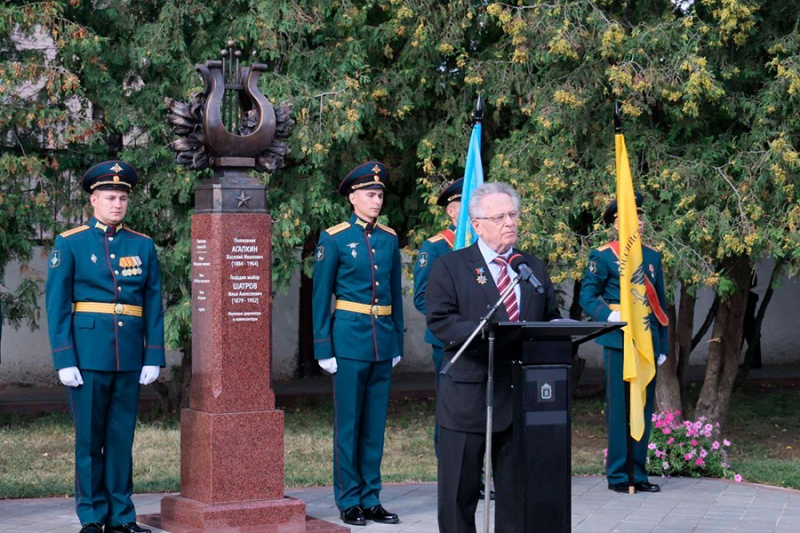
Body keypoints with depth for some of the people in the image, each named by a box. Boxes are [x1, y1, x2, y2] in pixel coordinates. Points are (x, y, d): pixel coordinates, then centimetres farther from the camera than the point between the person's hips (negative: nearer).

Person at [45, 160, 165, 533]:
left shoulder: (143, 246, 9)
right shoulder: (70, 244, 1)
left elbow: (153, 305, 9)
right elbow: (57, 306, -3)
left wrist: (153, 358, 1)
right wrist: (64, 361, -10)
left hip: (130, 359, 3)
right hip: (87, 357, -3)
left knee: (122, 437, 7)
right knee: (89, 438, 2)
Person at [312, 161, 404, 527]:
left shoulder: (389, 239, 11)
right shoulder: (334, 239, -4)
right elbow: (320, 298, -4)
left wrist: (397, 343, 12)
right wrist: (323, 349, -8)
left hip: (383, 342, 5)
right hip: (349, 340, -5)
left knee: (375, 425, 8)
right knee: (348, 425, 0)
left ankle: (371, 500, 15)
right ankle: (349, 502, 7)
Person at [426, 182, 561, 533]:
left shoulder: (535, 268, 16)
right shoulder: (450, 267, 1)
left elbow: (552, 318, 17)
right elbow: (440, 320, -10)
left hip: (524, 396, 4)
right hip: (469, 396, -4)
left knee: (517, 489, 9)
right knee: (460, 490, 2)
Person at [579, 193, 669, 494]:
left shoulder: (652, 256, 15)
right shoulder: (603, 256, -2)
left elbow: (659, 302, 18)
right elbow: (587, 297, -3)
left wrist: (663, 344, 14)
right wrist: (609, 315, -21)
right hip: (618, 342, -5)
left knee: (644, 407, 7)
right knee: (619, 407, -3)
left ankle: (638, 473, 14)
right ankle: (618, 474, 3)